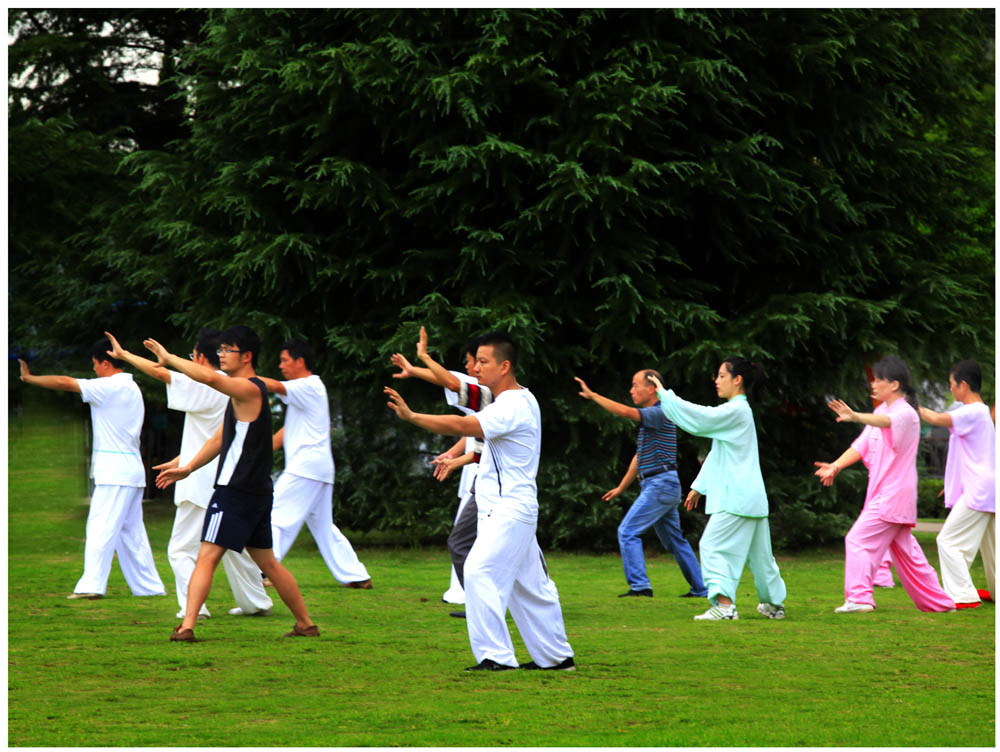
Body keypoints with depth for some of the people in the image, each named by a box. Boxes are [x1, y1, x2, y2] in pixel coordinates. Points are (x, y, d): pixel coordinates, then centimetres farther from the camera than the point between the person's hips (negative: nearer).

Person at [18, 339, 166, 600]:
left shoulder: (110, 387, -12)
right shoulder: (131, 388, 17)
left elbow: (65, 383, -15)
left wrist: (29, 377, -4)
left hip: (115, 471, -9)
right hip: (131, 469, 9)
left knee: (101, 525, -13)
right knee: (130, 530, 13)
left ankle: (91, 584, -19)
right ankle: (150, 586, 15)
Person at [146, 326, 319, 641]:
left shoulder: (249, 389, -13)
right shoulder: (241, 393, 18)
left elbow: (210, 378, -31)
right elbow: (219, 439, 23)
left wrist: (169, 358, -22)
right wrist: (188, 468, 17)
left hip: (237, 492, -10)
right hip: (257, 492, 10)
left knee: (207, 557, -13)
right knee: (267, 562, 17)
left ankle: (186, 626, -19)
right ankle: (306, 624, 23)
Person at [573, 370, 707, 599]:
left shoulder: (660, 414, -13)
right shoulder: (649, 418, 18)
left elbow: (625, 412, -28)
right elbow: (640, 457, 25)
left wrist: (592, 396, -21)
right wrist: (621, 487, 26)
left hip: (661, 484, -10)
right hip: (655, 486, 10)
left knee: (628, 531, -12)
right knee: (674, 540, 15)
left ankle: (639, 585, -17)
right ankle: (701, 587, 19)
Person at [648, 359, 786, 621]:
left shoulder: (736, 411, -12)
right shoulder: (737, 411, 18)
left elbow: (700, 418, -21)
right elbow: (718, 455, 23)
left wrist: (664, 395, -14)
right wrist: (699, 486, 24)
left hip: (736, 498, -10)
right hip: (749, 498, 10)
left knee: (714, 545, -13)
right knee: (757, 551, 17)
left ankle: (725, 604, -22)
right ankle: (774, 603, 27)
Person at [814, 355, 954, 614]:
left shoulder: (905, 413, -13)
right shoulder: (882, 410, 16)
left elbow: (886, 421, -37)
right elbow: (862, 445, 11)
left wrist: (855, 416, -56)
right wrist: (836, 466, -5)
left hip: (893, 493, -10)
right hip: (882, 493, 10)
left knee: (859, 539, -17)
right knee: (905, 550, 15)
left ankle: (859, 598, -21)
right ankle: (938, 601, 23)